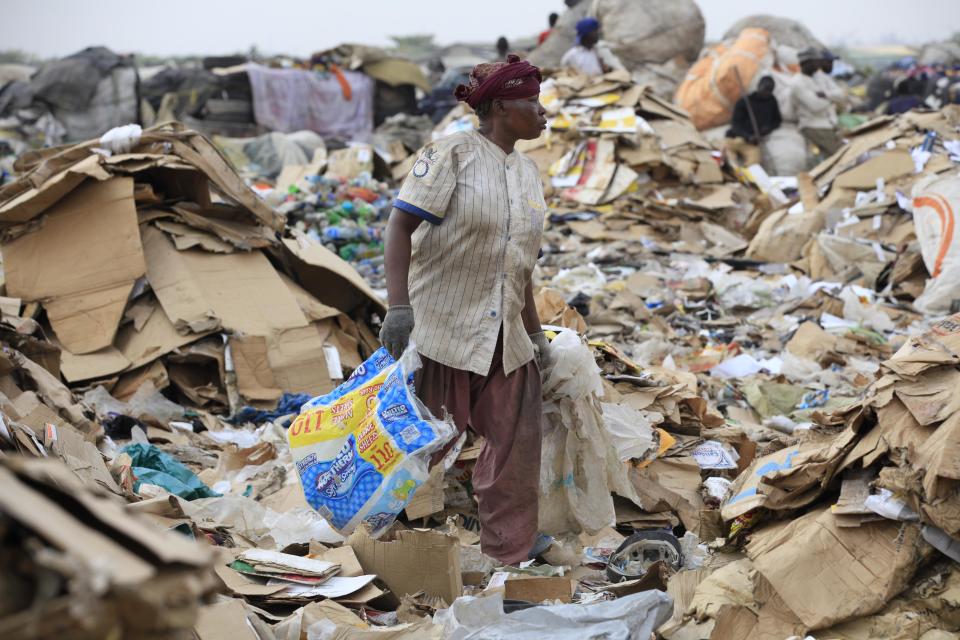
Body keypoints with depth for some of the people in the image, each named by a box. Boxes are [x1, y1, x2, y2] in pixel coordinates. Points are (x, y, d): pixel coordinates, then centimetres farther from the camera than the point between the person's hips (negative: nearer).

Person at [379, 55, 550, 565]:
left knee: (516, 451, 6)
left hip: (506, 340, 7)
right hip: (442, 329, -7)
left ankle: (507, 560, 18)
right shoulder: (452, 154, -8)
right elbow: (401, 224, -15)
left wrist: (536, 333, 21)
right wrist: (398, 305, -25)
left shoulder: (528, 172, 15)